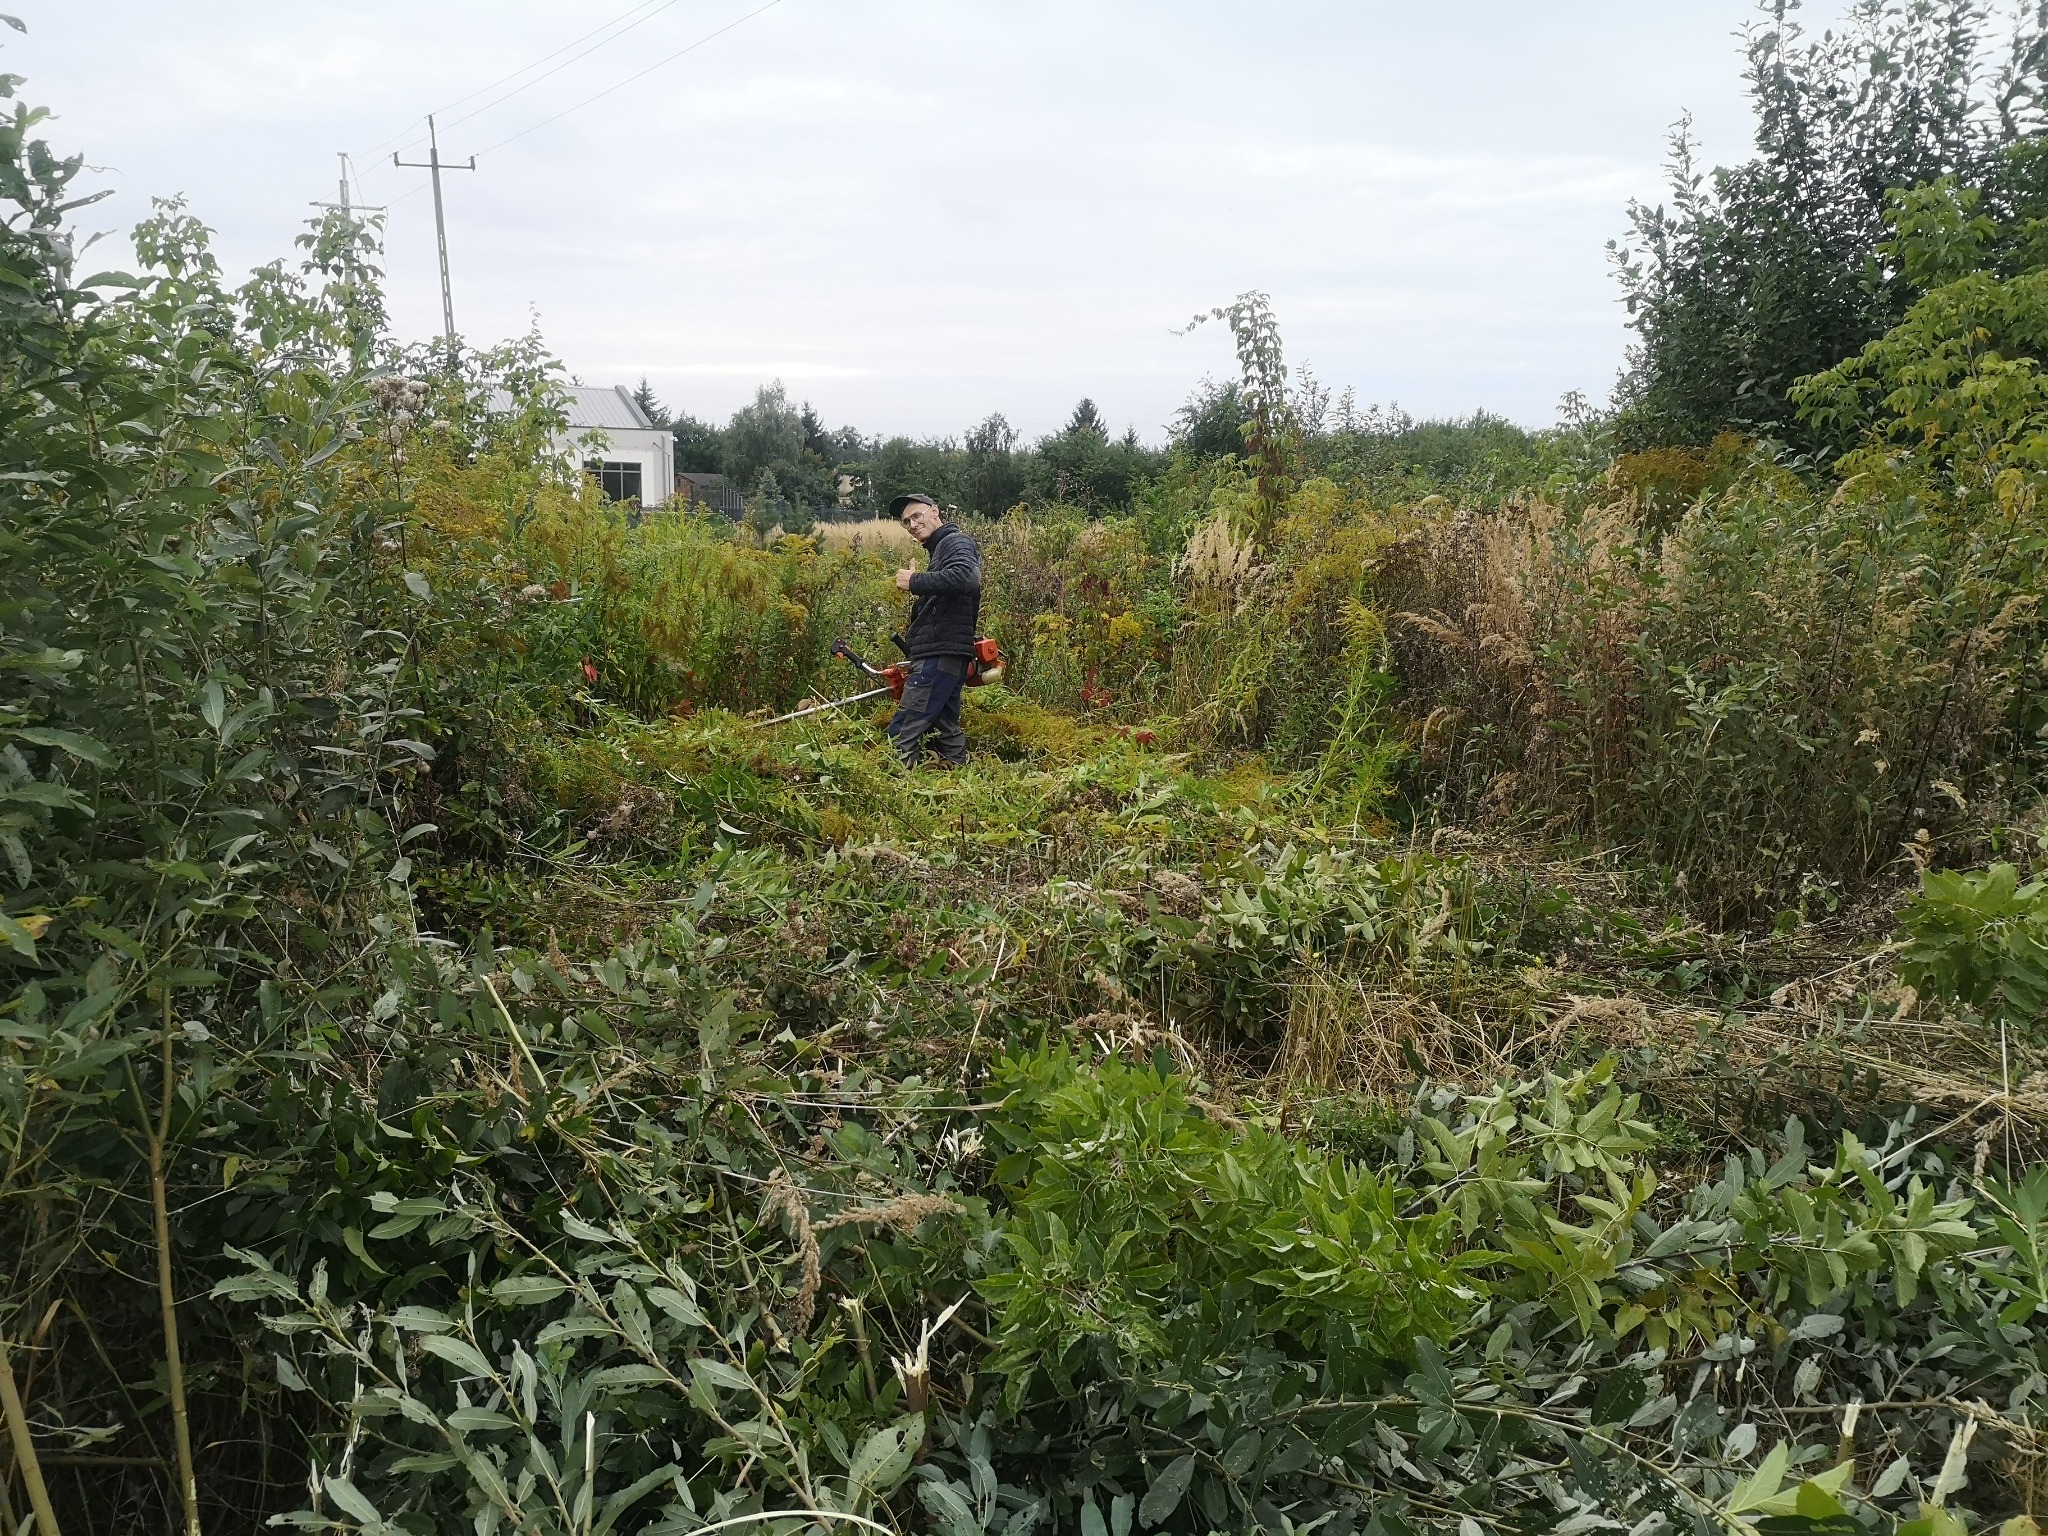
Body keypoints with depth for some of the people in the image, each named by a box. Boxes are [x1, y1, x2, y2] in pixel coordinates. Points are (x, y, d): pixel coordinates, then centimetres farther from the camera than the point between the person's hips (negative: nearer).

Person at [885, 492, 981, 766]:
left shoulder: (956, 542, -5)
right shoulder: (939, 550, 25)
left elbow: (966, 577, -28)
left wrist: (915, 581, -19)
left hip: (940, 655, -11)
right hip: (944, 656, 11)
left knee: (903, 731, -14)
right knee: (944, 729, 12)